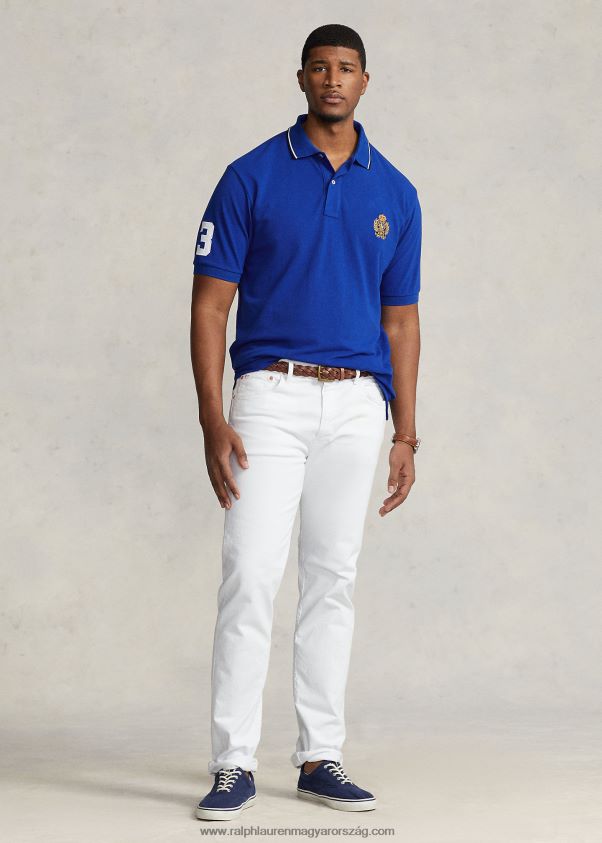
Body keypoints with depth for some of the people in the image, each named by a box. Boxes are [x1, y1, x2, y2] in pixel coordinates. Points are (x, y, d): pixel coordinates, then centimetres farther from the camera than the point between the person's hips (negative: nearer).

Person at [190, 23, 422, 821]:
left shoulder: (394, 193, 8)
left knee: (333, 581, 8)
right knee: (250, 575, -9)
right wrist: (213, 420, -12)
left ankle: (320, 758, 15)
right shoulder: (251, 178, -1)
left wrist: (405, 435, 6)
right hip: (271, 396, -3)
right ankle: (234, 764, -3)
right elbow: (210, 304, -3)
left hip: (357, 404, 3)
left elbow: (401, 319, 11)